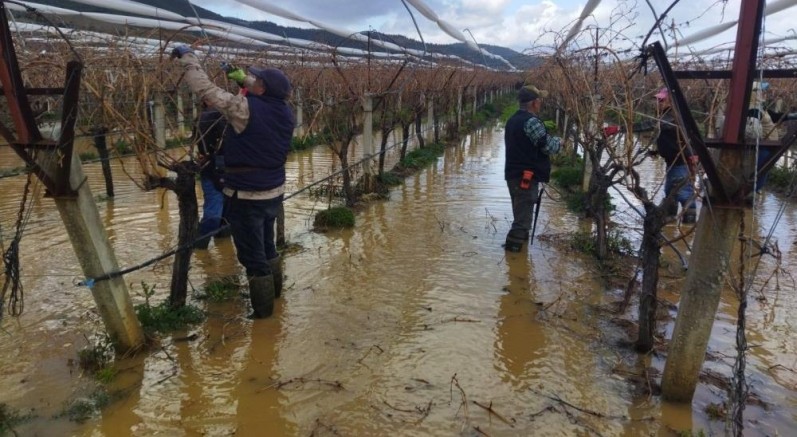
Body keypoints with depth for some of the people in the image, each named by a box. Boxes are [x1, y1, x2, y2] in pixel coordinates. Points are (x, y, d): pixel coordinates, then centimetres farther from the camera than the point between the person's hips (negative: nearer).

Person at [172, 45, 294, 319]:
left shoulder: (247, 109, -21)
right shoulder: (285, 113, 0)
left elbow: (205, 90, -15)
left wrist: (188, 57, -1)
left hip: (247, 197, -8)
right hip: (274, 193, 8)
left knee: (253, 256, 6)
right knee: (267, 246, 26)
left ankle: (263, 309, 19)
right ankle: (273, 292, 43)